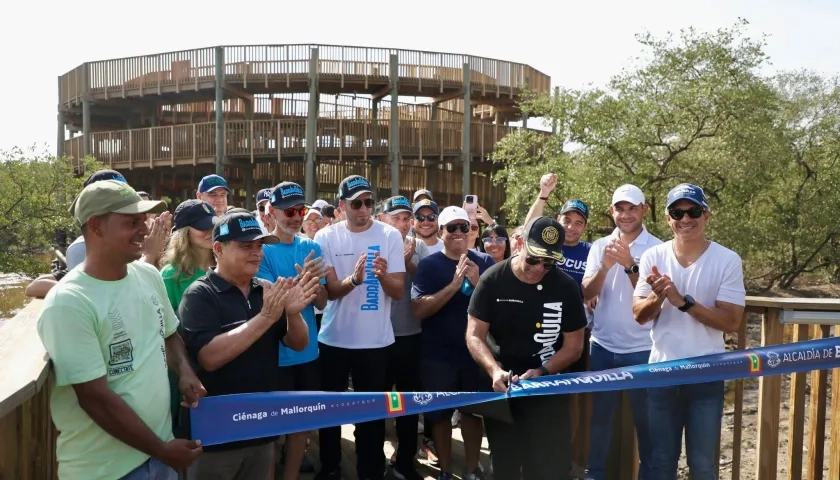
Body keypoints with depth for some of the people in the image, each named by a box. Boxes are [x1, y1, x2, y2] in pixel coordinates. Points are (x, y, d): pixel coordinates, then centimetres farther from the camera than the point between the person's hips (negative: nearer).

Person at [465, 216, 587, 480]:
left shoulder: (566, 287, -7)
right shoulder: (492, 280, -10)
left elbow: (574, 345, -2)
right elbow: (474, 335, -10)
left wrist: (542, 372, -19)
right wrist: (494, 370, -29)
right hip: (501, 388, 0)